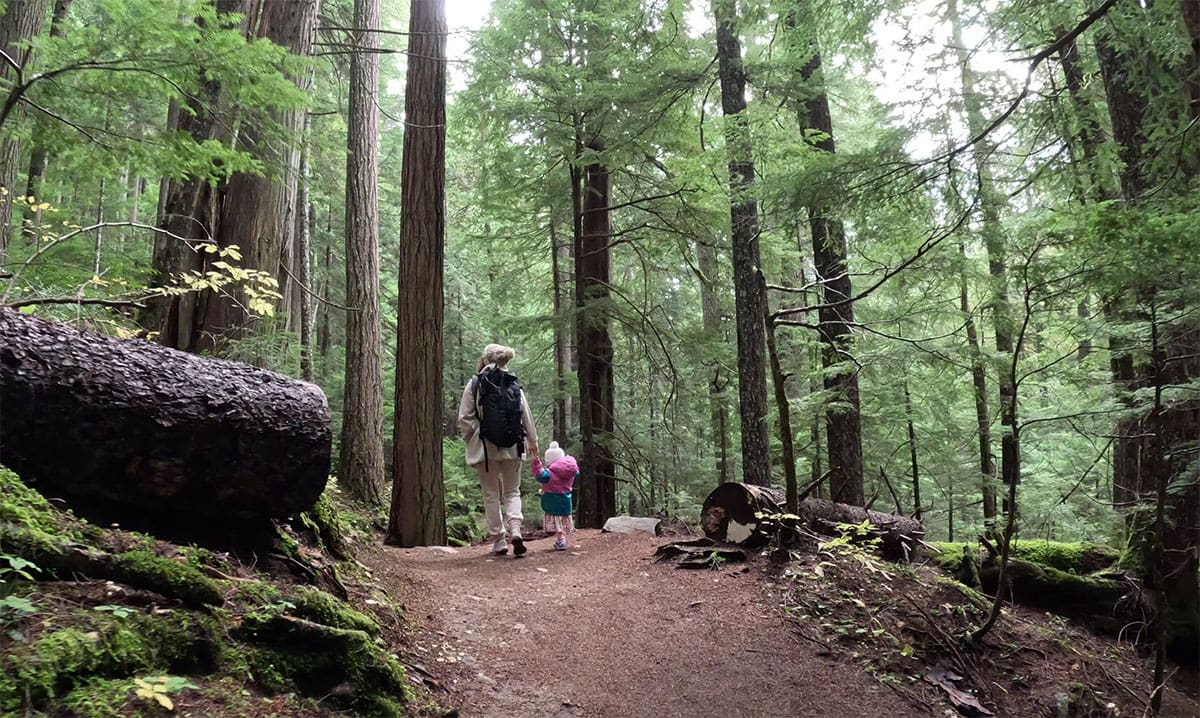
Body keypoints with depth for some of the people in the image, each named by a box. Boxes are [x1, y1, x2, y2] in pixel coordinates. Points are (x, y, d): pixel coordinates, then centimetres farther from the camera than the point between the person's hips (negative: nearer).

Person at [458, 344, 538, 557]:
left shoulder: (474, 385, -5)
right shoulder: (515, 385, 0)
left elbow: (465, 419, -6)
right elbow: (527, 415, 4)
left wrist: (471, 440, 10)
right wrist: (532, 441, 17)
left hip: (485, 448, -2)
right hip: (512, 446, 2)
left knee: (491, 494, 9)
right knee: (512, 492, 13)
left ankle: (498, 540, 10)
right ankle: (515, 528, -10)